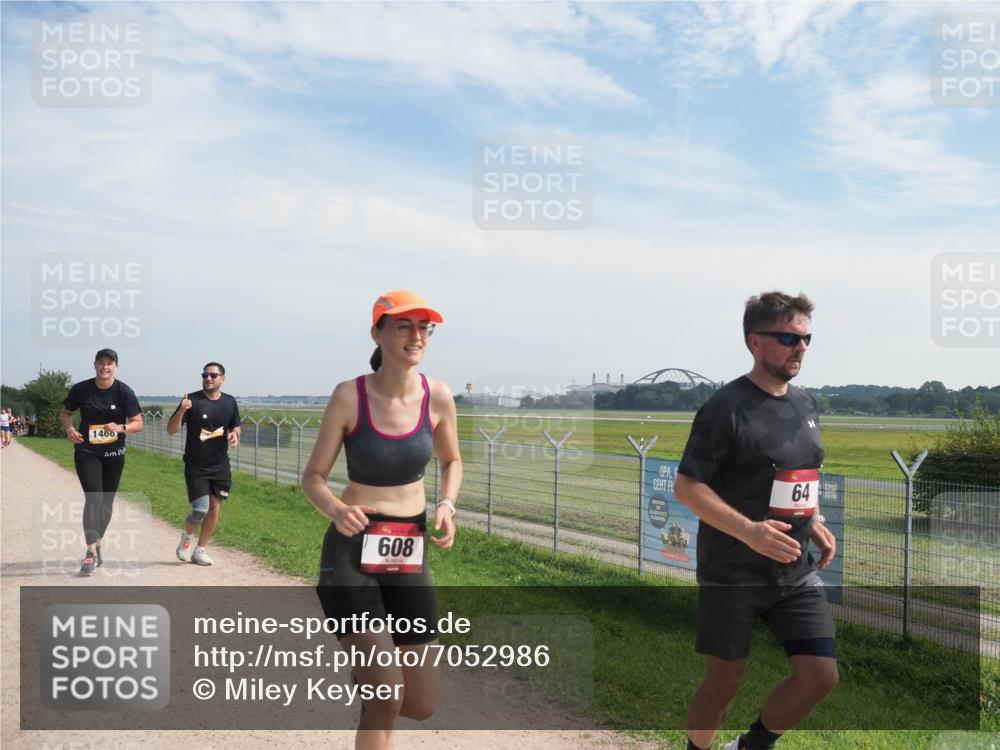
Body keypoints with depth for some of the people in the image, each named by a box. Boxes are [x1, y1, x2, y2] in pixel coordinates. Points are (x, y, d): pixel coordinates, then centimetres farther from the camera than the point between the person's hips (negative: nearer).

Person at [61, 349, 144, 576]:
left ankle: (97, 547, 30)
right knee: (93, 497, -18)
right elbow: (65, 413, 10)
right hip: (86, 452, -1)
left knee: (107, 502, 11)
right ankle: (91, 553, -18)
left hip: (114, 454, 1)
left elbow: (138, 423, -7)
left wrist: (120, 427, -26)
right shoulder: (81, 389, -5)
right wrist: (69, 428, -11)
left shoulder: (124, 392, -7)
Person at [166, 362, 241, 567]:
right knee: (200, 509, -12)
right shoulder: (192, 400, -9)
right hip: (196, 466, -4)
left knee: (214, 507, 5)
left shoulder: (229, 402, 3)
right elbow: (171, 430, -9)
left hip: (220, 466, 4)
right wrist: (181, 411, -28)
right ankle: (187, 535, 21)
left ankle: (200, 550, 22)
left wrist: (234, 435, -7)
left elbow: (235, 427, 17)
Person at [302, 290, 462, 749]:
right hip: (352, 549, -4)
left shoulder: (438, 397, -4)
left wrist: (447, 506, -5)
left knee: (422, 705, 10)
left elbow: (452, 461, 14)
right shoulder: (349, 396, -12)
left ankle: (367, 676, 42)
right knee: (387, 694, -17)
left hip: (409, 553, 4)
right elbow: (313, 476, -5)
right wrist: (336, 510, -26)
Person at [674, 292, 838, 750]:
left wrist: (813, 523, 6)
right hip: (732, 574, -6)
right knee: (725, 681, 5)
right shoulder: (725, 408, -14)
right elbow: (686, 487, -15)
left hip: (796, 572, 6)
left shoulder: (806, 405, 9)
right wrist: (749, 531, -27)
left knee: (820, 676, -1)